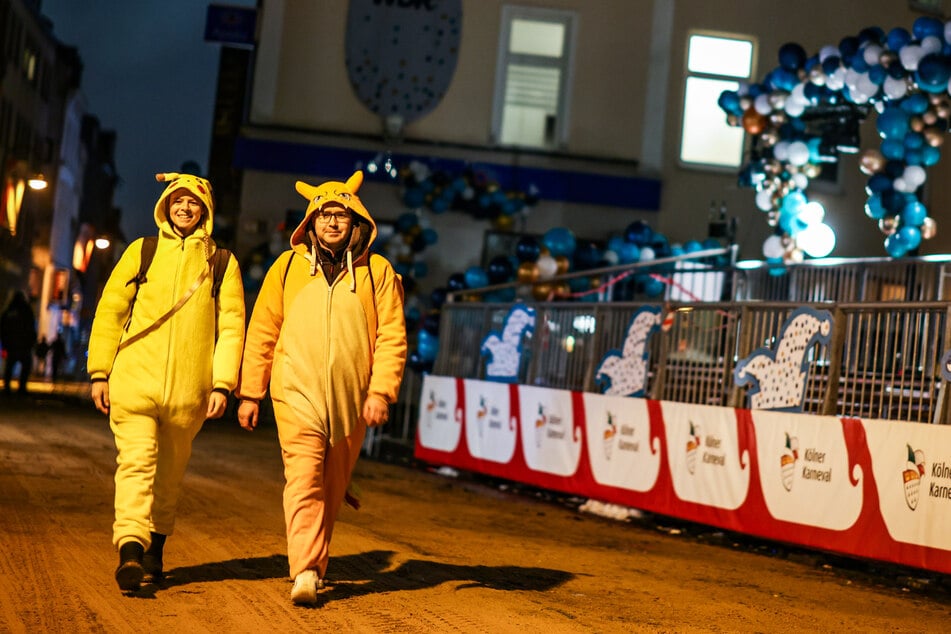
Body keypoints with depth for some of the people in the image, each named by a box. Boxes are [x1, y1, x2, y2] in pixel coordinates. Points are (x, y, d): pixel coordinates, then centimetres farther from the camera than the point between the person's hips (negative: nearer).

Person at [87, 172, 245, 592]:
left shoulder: (222, 262, 8)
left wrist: (222, 384, -6)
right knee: (136, 462, -13)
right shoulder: (141, 251, 10)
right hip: (134, 379, -1)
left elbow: (231, 325, 4)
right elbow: (109, 310, 9)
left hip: (188, 388, 1)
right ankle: (130, 549, -22)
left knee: (170, 472, 10)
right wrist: (99, 372, 3)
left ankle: (155, 547, 25)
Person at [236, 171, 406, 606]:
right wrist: (250, 393, 7)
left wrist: (381, 391, -10)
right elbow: (262, 332, 9)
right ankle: (305, 571, -21)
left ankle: (314, 563, 25)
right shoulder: (287, 267, 6)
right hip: (297, 392, -1)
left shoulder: (377, 271, 4)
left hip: (351, 398, 1)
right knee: (303, 477, -15)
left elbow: (392, 337, 1)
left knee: (332, 487, 10)